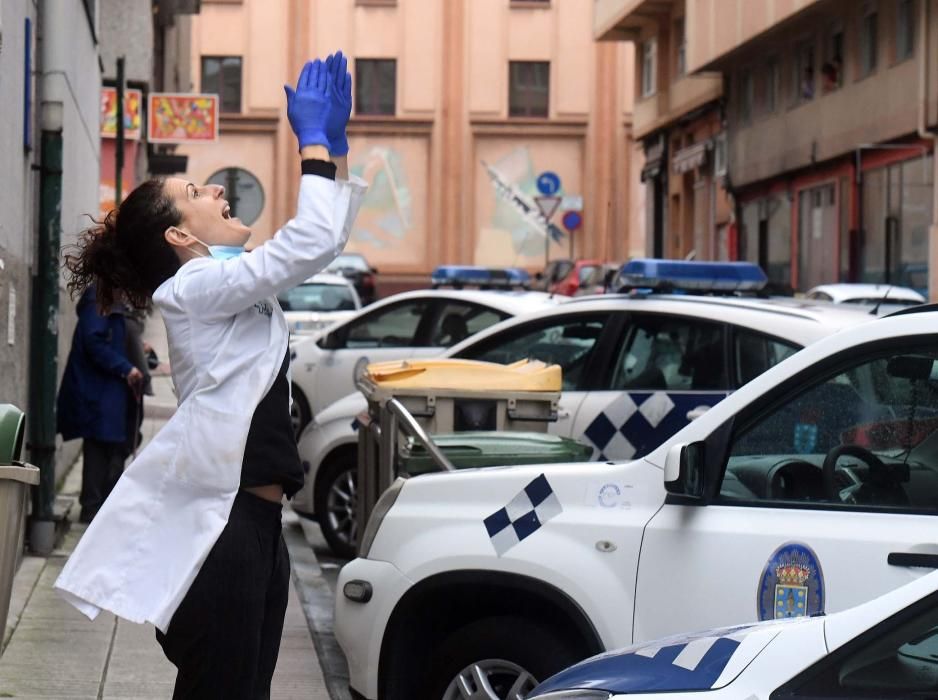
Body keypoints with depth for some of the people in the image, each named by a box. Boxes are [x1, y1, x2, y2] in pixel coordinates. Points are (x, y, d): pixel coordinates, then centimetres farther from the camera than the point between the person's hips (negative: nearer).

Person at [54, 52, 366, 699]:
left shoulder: (230, 289, 19)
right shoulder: (193, 288, -9)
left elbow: (322, 244, 26)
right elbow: (312, 243, -17)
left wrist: (336, 148, 16)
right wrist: (313, 143, -6)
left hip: (257, 522, 10)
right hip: (219, 523, -10)